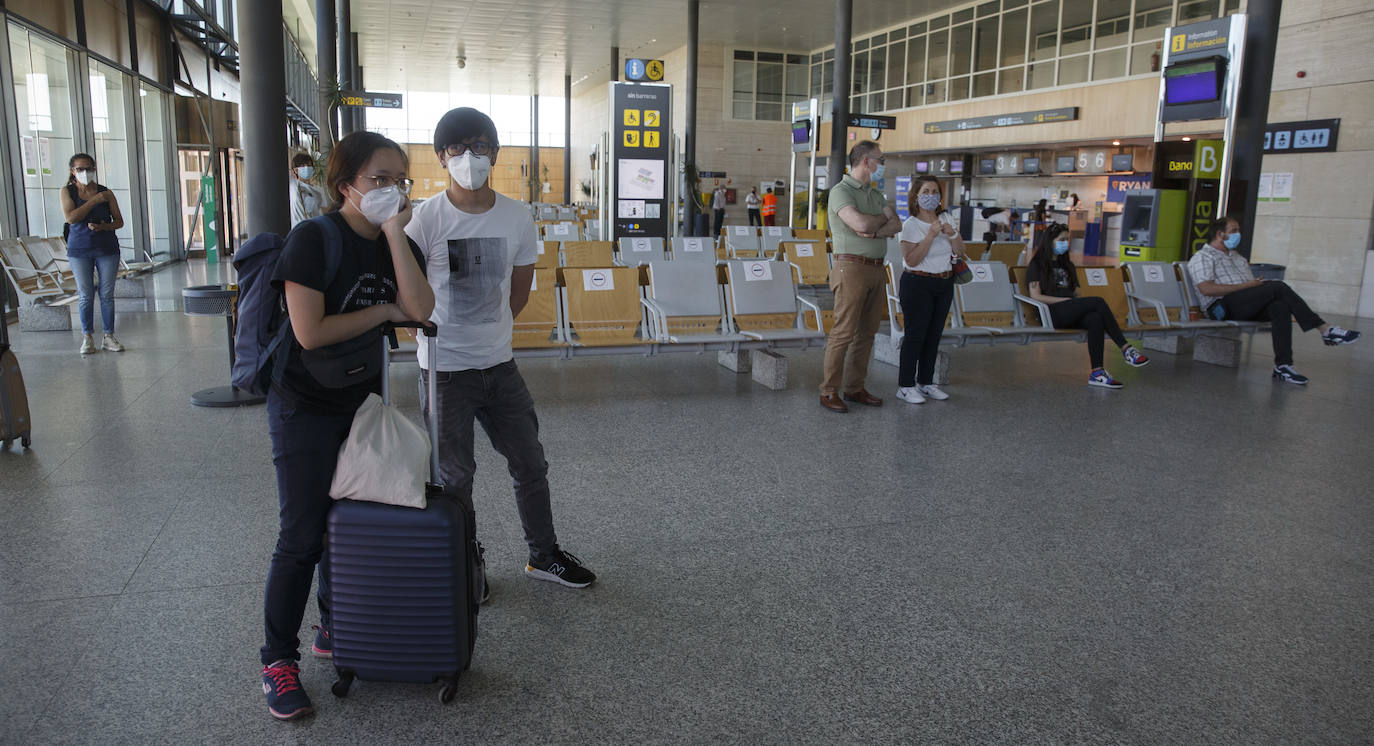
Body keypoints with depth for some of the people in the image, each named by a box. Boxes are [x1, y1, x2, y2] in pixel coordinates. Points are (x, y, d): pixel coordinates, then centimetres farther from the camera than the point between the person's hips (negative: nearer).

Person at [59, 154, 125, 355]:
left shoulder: (106, 193, 3)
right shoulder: (67, 192, 2)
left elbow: (119, 221, 6)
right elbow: (70, 217, -13)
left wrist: (104, 227, -14)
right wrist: (94, 200, -14)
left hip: (107, 249, 1)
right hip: (79, 250, -1)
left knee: (107, 294, 2)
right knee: (85, 295, 1)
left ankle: (108, 336, 9)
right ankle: (87, 337, 10)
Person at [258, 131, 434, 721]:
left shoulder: (398, 244, 1)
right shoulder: (314, 239, -17)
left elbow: (420, 310, -17)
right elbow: (310, 333, -25)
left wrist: (394, 232, -20)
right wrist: (384, 311, -15)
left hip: (364, 402, 7)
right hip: (306, 408, -6)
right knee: (303, 536, -2)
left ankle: (334, 631, 35)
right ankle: (278, 660, 15)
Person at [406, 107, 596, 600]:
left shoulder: (517, 216, 0)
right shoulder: (428, 218, -11)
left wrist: (487, 331, 9)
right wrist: (437, 331, 1)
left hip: (500, 364, 4)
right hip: (444, 370, -4)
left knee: (530, 465, 13)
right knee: (453, 477, 7)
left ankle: (544, 556, 31)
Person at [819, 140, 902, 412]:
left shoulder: (876, 195, 18)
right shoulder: (840, 191, -7)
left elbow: (897, 226, 6)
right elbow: (861, 223, -22)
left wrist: (873, 232, -13)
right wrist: (882, 218, -2)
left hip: (877, 270, 8)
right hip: (852, 269, -8)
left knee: (867, 332, 9)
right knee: (844, 331, -9)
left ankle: (855, 388, 16)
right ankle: (829, 392, -2)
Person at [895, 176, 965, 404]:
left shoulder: (944, 220, 9)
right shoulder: (911, 224, -8)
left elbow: (960, 252, 8)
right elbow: (911, 260, -18)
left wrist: (952, 234, -10)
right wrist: (931, 235, -23)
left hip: (944, 284, 6)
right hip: (918, 284, -6)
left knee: (934, 335, 9)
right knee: (915, 334, -6)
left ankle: (925, 382, 19)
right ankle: (905, 386, 1)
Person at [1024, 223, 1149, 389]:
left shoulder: (1067, 265, 30)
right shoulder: (1037, 265, 9)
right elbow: (1036, 296, -4)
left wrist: (1075, 302, 2)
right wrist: (1065, 300, -9)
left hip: (1071, 314, 6)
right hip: (1052, 313, -6)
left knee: (1095, 319, -32)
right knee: (1098, 302, -28)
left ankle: (1097, 373, -42)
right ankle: (1126, 349, -30)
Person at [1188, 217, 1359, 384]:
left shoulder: (1236, 256, 33)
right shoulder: (1202, 257, 4)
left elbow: (1253, 285, 30)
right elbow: (1206, 289, -14)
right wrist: (1245, 286, -14)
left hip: (1248, 307, 8)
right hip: (1224, 307, -7)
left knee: (1280, 306, -27)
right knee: (1278, 286, -23)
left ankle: (1283, 365, -34)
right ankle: (1324, 329, -19)